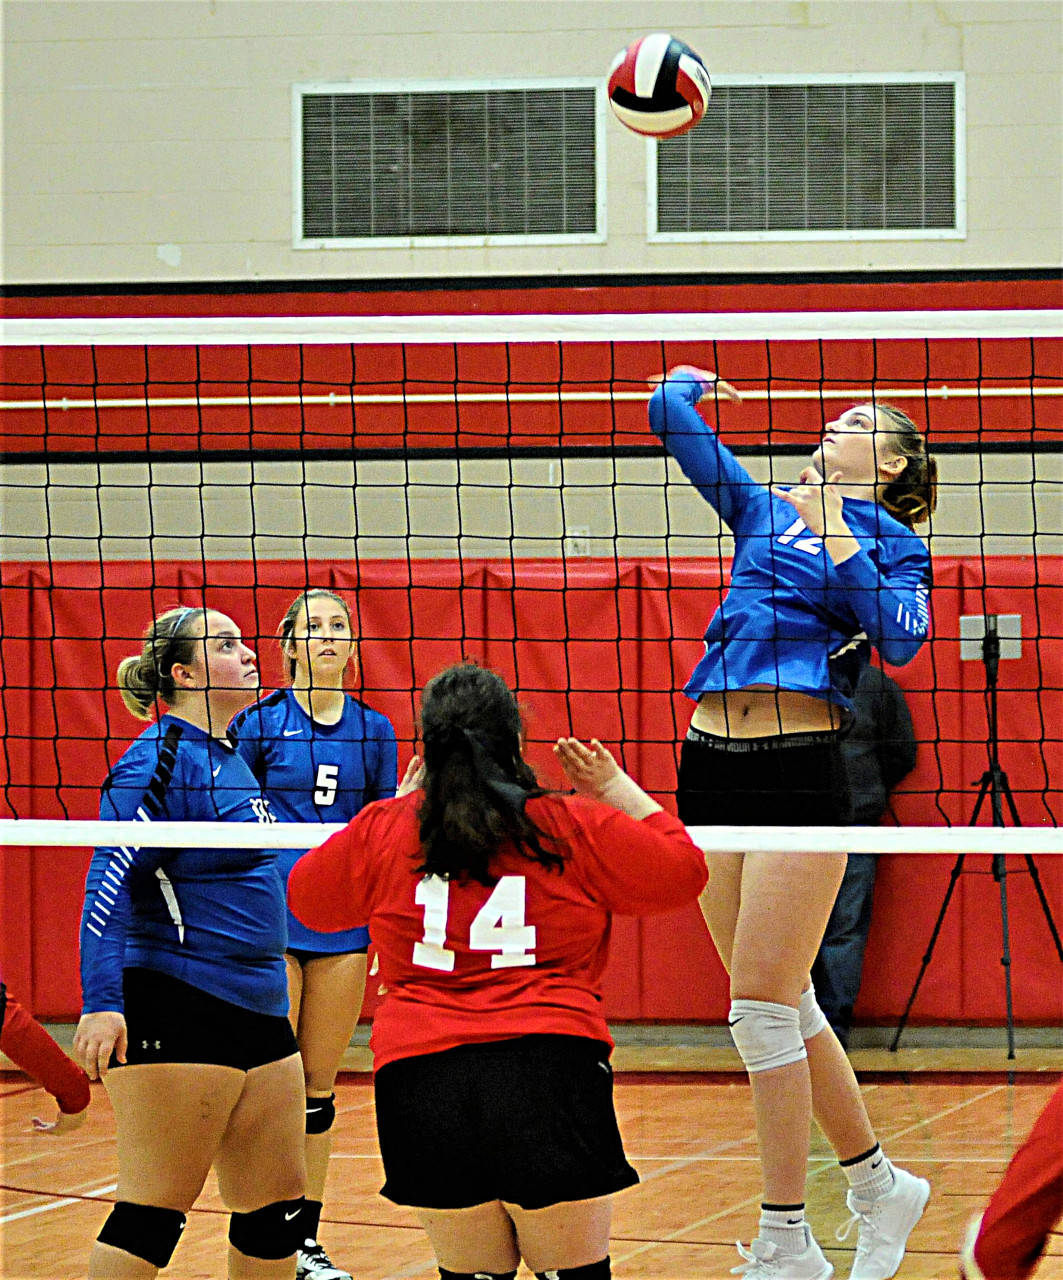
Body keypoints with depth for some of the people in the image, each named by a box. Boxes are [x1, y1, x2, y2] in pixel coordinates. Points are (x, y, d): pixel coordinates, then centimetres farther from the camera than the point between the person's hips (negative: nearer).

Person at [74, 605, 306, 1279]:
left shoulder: (228, 756, 16)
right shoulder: (161, 761, -12)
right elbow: (107, 884, -19)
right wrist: (101, 1001, -28)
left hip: (255, 1009, 10)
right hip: (176, 1015, -10)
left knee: (277, 1211, 9)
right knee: (153, 1214, -9)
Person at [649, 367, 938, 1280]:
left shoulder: (893, 542, 7)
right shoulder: (765, 511, 19)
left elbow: (901, 638, -11)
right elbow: (670, 412, 21)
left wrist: (839, 543, -13)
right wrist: (693, 380, 39)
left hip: (802, 769, -6)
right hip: (712, 763, 6)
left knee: (764, 1006, -8)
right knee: (784, 1006, 10)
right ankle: (879, 1187, 25)